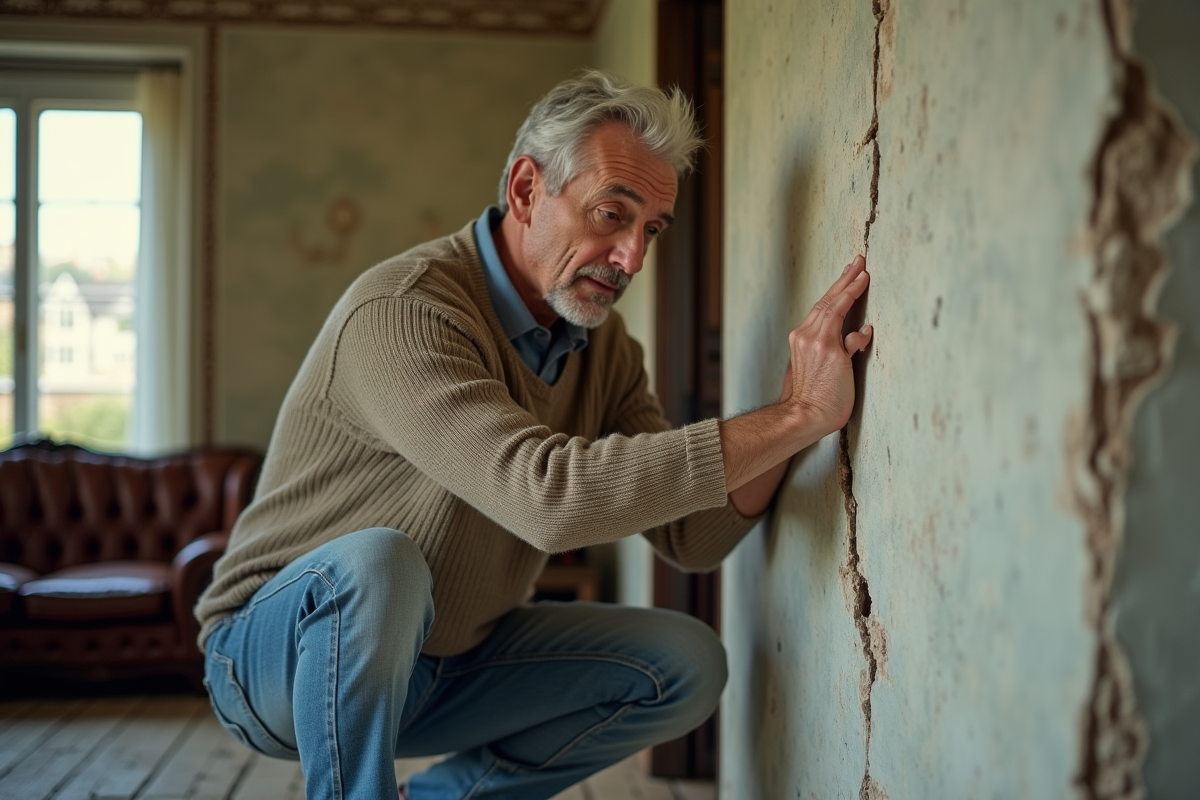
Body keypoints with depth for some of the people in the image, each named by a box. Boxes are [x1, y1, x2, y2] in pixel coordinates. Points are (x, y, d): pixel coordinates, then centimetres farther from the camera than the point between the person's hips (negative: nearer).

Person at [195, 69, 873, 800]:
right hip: (283, 652, -7)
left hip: (444, 661, 7)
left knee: (686, 664, -4)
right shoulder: (402, 311, -26)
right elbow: (550, 495, -40)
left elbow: (691, 538, -6)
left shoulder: (606, 347, -1)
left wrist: (789, 414, -23)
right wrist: (795, 419, -37)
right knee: (375, 563, -38)